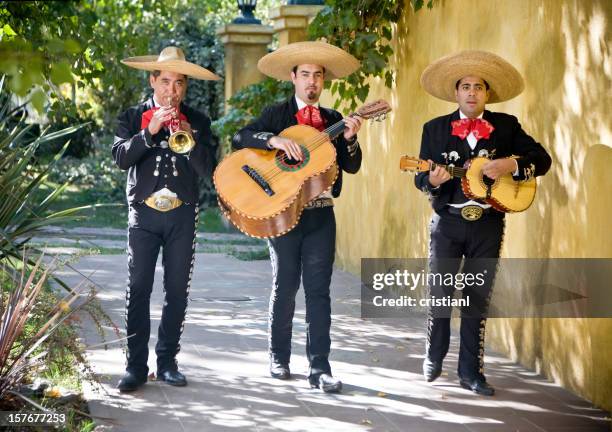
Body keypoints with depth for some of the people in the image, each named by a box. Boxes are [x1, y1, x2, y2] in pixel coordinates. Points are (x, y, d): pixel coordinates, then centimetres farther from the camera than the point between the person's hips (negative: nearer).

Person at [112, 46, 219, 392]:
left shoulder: (198, 121, 10)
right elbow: (121, 157, -7)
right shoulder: (134, 117, 7)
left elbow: (207, 169, 0)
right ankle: (136, 366, -4)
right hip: (144, 212, -1)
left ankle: (168, 361, 11)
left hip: (182, 215, 1)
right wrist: (151, 131, -17)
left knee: (178, 292, 3)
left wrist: (190, 138, -16)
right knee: (138, 290, -7)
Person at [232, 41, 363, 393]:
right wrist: (274, 140, -25)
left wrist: (350, 139, -13)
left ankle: (320, 367, -3)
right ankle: (279, 358, 20)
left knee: (319, 291, -3)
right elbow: (241, 139, -10)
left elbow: (352, 167, 5)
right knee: (285, 288, 6)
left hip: (322, 215, 2)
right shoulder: (277, 114, 4)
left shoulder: (334, 120, 12)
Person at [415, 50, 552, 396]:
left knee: (478, 300, 5)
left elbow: (542, 159, -1)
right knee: (439, 295, 4)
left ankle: (471, 370, 14)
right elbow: (421, 177, 1)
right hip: (447, 223, 0)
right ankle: (434, 357, 26)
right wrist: (433, 180, -22)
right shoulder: (435, 128, 3)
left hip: (487, 225, 0)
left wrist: (512, 165, -18)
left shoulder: (506, 126, 3)